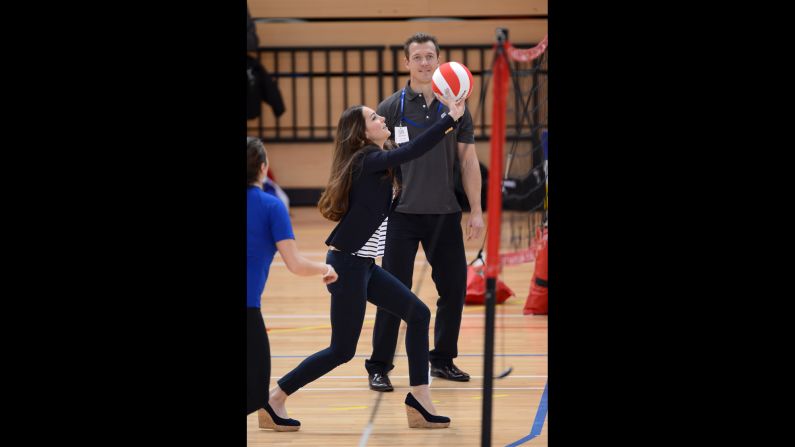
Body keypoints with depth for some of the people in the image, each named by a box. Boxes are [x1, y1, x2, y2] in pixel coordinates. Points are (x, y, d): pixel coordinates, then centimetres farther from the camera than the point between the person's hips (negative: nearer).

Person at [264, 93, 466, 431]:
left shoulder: (375, 161, 12)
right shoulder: (368, 160, -16)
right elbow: (412, 152, -31)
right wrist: (451, 119, -28)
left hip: (364, 265, 10)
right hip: (347, 264, -10)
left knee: (418, 314, 6)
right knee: (342, 350, -3)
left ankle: (420, 403, 7)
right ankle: (275, 399, 8)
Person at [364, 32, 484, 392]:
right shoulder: (391, 108, -2)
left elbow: (468, 161, 9)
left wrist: (476, 211, 5)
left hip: (445, 214, 3)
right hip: (402, 214, -3)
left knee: (454, 289, 6)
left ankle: (443, 360, 23)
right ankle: (379, 368, 4)